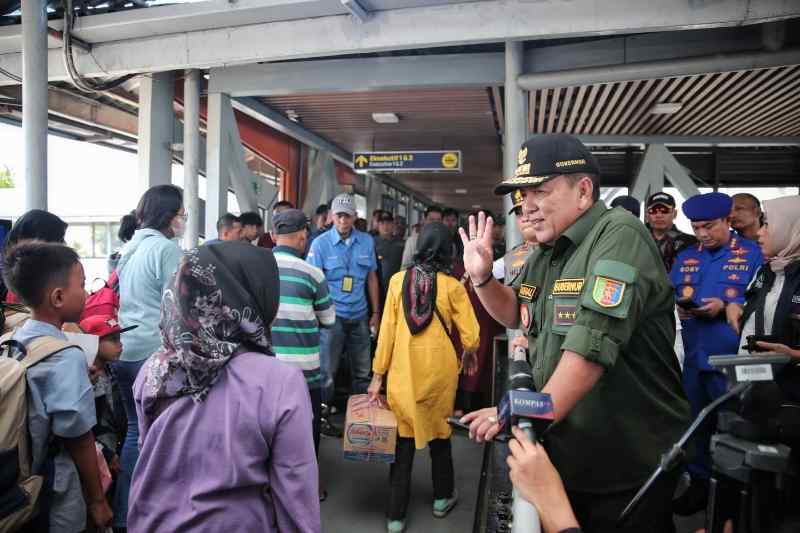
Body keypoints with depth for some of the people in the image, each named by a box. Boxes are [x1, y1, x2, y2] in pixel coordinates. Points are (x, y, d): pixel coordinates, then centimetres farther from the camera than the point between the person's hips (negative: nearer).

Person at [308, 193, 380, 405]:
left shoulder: (367, 241, 3)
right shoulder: (320, 243, -6)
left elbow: (372, 278, 10)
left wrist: (376, 312, 10)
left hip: (359, 315, 4)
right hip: (332, 316, -3)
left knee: (362, 371, 13)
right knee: (327, 370, 4)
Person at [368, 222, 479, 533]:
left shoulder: (398, 280, -5)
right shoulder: (452, 286, -9)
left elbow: (387, 329, -3)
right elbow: (470, 337, -7)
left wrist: (377, 374, 4)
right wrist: (468, 354, 16)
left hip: (403, 371, 1)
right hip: (439, 371, -1)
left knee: (403, 440, 11)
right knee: (439, 432, 19)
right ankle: (442, 498, 38)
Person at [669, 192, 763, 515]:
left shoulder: (752, 254, -3)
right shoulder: (685, 258, 12)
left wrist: (724, 307, -20)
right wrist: (679, 307, -9)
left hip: (733, 360, -5)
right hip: (693, 358, 5)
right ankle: (700, 484, 29)